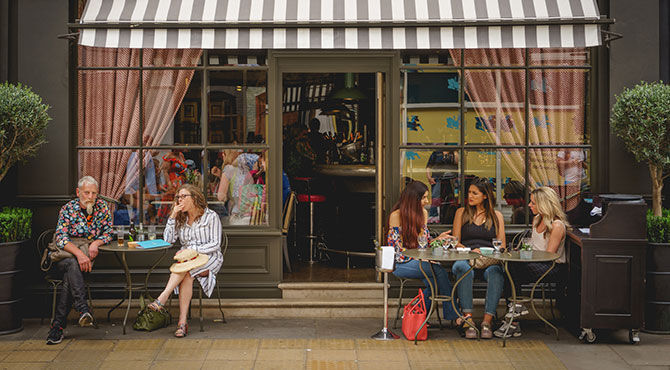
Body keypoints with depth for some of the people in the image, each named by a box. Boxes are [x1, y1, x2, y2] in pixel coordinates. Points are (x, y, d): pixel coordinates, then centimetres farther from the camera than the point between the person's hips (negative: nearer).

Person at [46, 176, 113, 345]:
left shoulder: (102, 207, 6)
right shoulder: (68, 209, -3)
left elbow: (108, 233, 8)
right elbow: (61, 238, -15)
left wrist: (96, 243, -16)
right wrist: (79, 253, -32)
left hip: (86, 257, 1)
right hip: (61, 258, -1)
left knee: (69, 277, -30)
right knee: (72, 265, -36)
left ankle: (58, 325, -33)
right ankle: (83, 309, -49)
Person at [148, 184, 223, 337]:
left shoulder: (211, 216, -2)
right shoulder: (181, 218, 15)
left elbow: (215, 244, -8)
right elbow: (168, 239, 6)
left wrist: (192, 249, -20)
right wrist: (172, 216, -2)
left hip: (209, 258, -3)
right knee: (187, 276, -33)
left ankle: (163, 298, -41)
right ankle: (182, 322, -41)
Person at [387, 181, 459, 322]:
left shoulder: (423, 213, 11)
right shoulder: (396, 215, -11)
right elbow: (397, 248, -12)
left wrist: (437, 239, -1)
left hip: (421, 261, 6)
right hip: (401, 263, -6)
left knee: (432, 281, -28)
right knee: (439, 271, -26)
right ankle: (452, 315, -19)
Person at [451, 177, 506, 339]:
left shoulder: (496, 215, 17)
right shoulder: (461, 213, 17)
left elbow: (501, 245, 11)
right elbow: (455, 242, 10)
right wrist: (471, 251, -10)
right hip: (466, 258, 0)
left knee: (496, 272, -37)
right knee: (463, 269, -38)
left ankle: (487, 321, -39)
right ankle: (468, 320, -40)